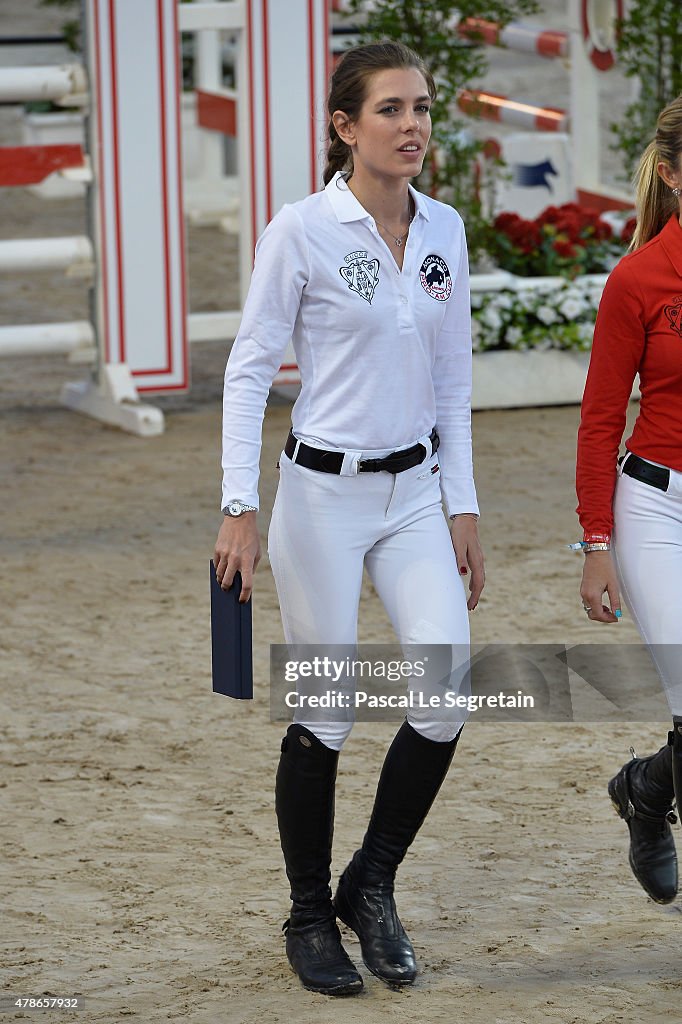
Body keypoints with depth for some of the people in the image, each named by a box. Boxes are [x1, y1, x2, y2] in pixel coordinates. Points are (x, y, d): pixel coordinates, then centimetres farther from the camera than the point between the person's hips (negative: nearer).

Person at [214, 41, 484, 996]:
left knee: (447, 694, -8)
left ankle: (372, 887, 13)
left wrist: (463, 508, 9)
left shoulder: (443, 231, 5)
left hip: (415, 494, 5)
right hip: (324, 494, -5)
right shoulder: (301, 229, -11)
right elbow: (249, 371, -9)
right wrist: (241, 507, -15)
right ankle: (310, 916, 21)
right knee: (324, 716, 2)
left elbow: (453, 381, 12)